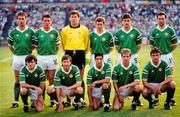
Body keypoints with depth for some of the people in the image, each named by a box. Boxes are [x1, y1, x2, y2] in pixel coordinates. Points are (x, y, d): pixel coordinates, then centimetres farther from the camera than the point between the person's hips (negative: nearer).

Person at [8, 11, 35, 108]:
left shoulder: (30, 31, 0)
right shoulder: (13, 32, 3)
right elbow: (10, 45, 13)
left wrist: (28, 51, -1)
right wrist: (15, 53, 5)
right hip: (17, 57, 1)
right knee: (17, 81, 6)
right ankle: (16, 101, 10)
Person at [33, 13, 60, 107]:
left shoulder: (55, 32, 3)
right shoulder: (38, 32, 3)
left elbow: (57, 45, 8)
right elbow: (36, 45, 8)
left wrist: (53, 54, 2)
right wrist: (40, 52, 1)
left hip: (52, 57, 0)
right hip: (41, 57, 1)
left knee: (51, 78, 1)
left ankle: (52, 99, 8)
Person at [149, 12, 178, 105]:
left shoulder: (170, 30, 0)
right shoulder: (154, 31, 4)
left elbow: (175, 44, 6)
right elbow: (151, 45, 10)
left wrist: (168, 51, 2)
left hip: (167, 55, -1)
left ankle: (171, 98, 8)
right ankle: (156, 97, 10)